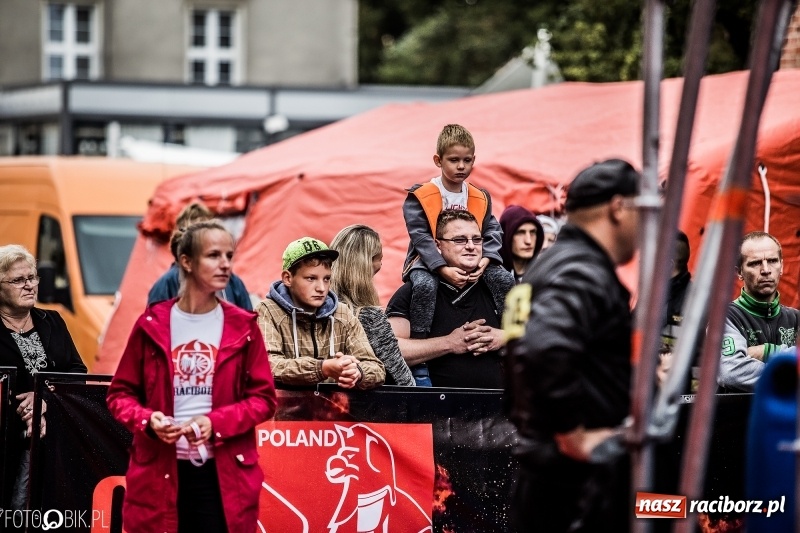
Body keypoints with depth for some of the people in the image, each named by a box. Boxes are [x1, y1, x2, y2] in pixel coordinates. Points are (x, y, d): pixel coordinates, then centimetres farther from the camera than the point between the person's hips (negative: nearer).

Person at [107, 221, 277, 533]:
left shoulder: (242, 327, 4)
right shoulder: (152, 325, 3)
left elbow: (263, 398, 3)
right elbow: (120, 393, 8)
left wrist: (216, 423, -13)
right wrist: (148, 421, -12)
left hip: (224, 475, 0)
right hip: (160, 472, 0)